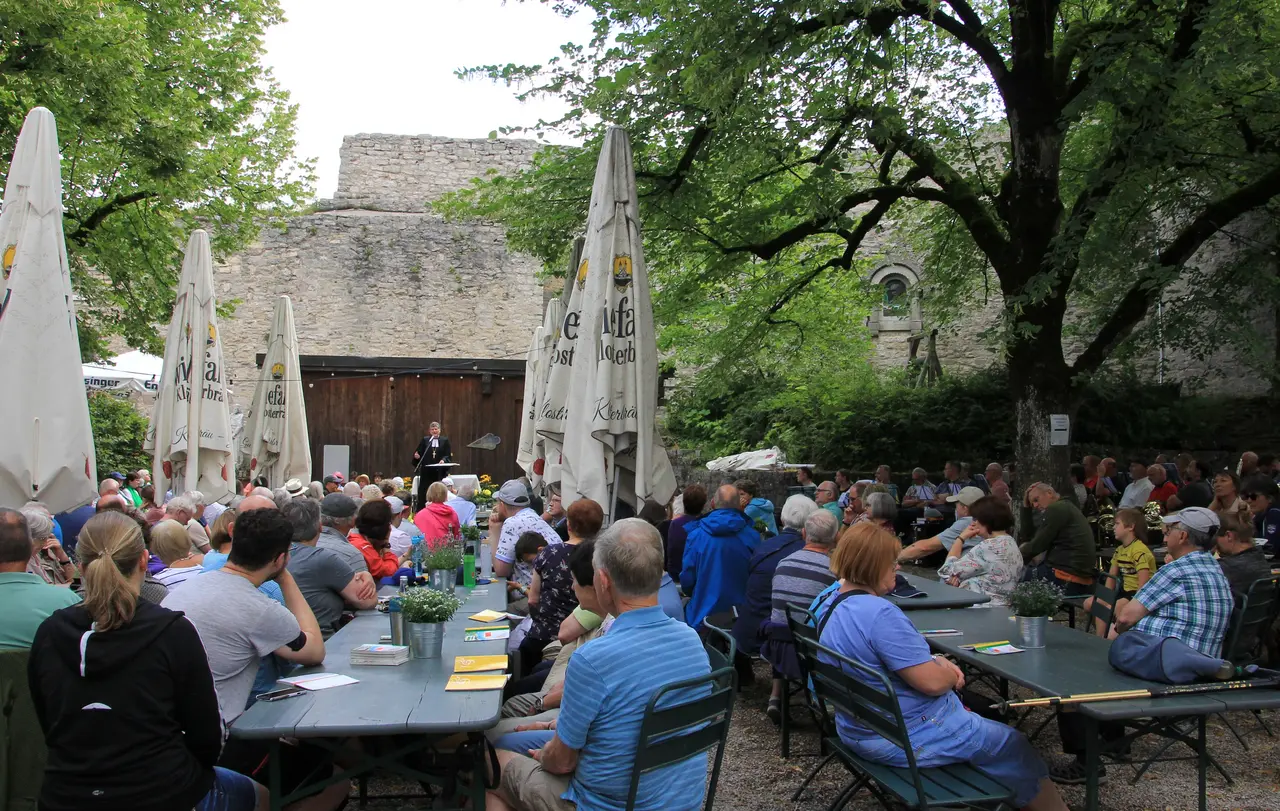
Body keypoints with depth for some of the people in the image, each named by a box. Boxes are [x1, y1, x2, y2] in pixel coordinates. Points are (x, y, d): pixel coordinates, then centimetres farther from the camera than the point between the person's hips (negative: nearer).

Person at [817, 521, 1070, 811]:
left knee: (972, 717, 31)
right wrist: (950, 672, -5)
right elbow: (934, 682, -28)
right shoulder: (880, 613, -31)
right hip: (903, 737, -10)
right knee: (1013, 745, 11)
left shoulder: (831, 603, 1)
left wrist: (934, 661, 3)